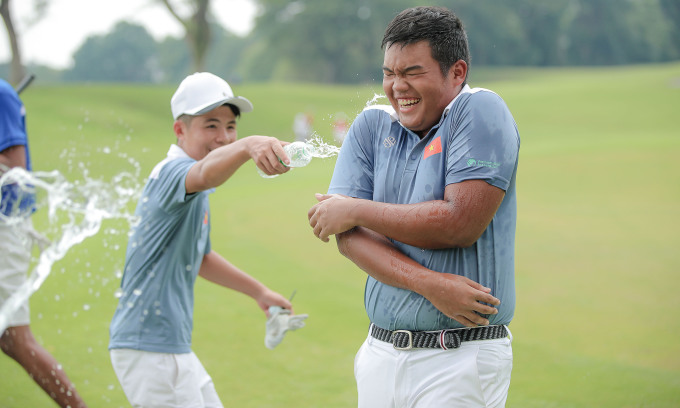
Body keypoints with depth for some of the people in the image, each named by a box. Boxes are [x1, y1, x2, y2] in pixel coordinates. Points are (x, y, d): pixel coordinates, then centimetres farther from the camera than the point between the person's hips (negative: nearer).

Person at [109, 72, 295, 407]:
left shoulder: (196, 195, 15)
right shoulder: (172, 172, -17)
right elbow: (205, 174, -43)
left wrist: (258, 292, 32)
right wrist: (249, 146, -62)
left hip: (173, 347, 10)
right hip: (148, 350, -10)